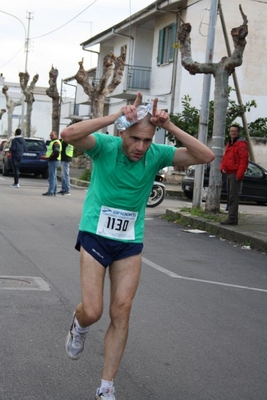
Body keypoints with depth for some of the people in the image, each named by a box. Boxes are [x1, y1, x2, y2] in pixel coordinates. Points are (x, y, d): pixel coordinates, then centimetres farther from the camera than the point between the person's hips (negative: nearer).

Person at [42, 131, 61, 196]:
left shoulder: (56, 143, -14)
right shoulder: (53, 142, 21)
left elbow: (56, 152, -25)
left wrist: (48, 157, -17)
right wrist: (46, 156, 13)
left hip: (54, 161, -11)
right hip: (52, 161, 11)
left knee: (52, 177, -11)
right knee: (54, 177, 13)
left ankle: (50, 192, -12)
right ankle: (54, 192, 18)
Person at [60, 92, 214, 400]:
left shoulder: (156, 155, -7)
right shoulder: (105, 146, -14)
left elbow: (206, 156, -14)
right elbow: (68, 135, -32)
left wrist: (169, 126, -25)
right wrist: (116, 116, -36)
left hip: (130, 243, 3)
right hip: (95, 236, -2)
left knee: (121, 312, 0)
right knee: (92, 312, -8)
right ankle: (79, 326, 33)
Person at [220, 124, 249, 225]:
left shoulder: (241, 144, -9)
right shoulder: (229, 144, 20)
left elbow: (244, 160, -17)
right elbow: (225, 158, 26)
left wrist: (239, 174, -22)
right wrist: (222, 168, 6)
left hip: (235, 174, -10)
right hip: (229, 174, 10)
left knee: (233, 197, -12)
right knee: (229, 196, 13)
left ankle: (232, 218, -14)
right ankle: (232, 217, 19)